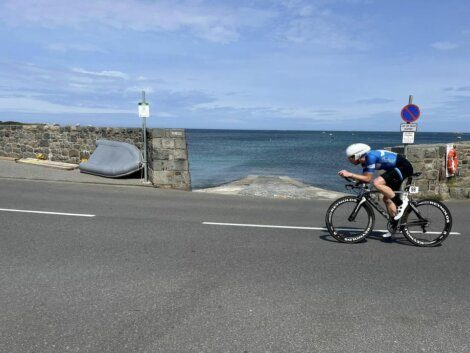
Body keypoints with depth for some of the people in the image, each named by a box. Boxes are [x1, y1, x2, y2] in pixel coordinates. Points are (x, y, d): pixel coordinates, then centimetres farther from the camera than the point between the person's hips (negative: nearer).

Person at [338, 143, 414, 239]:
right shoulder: (365, 161, 5)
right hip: (396, 169, 10)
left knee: (377, 183, -26)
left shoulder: (370, 157, -23)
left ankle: (401, 202, -14)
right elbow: (364, 179, 5)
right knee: (387, 198, 9)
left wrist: (350, 174, -24)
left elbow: (368, 178, -24)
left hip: (404, 167, -10)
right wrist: (349, 176, -8)